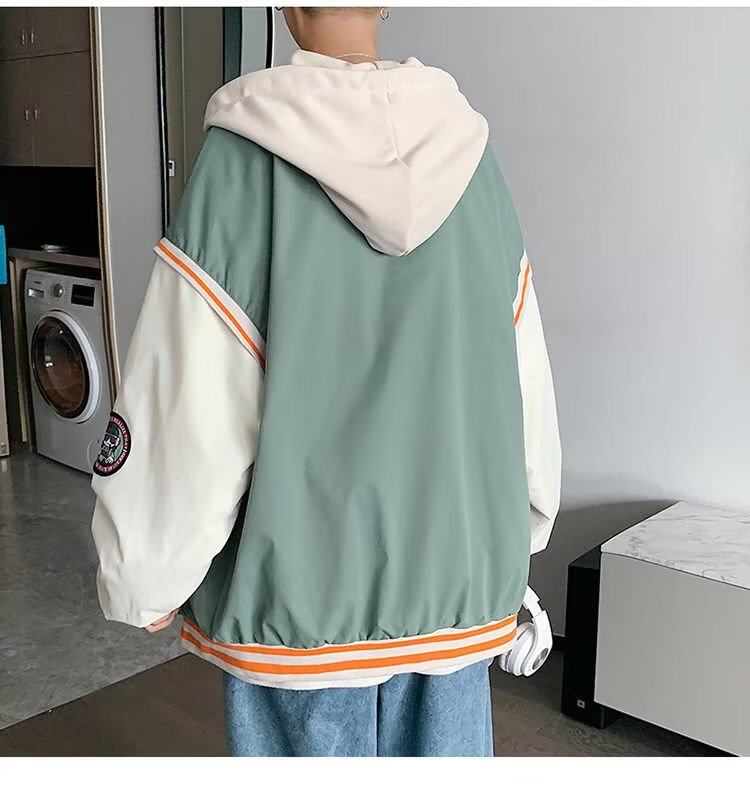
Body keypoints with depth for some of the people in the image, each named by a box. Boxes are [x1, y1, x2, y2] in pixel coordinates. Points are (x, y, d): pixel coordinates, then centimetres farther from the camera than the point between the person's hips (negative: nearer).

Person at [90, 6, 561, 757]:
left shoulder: (246, 157, -14)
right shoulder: (466, 151, -3)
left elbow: (188, 412, -14)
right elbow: (525, 382, 2)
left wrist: (145, 583, 1)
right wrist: (518, 531, 18)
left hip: (300, 590, -3)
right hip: (455, 577, 3)